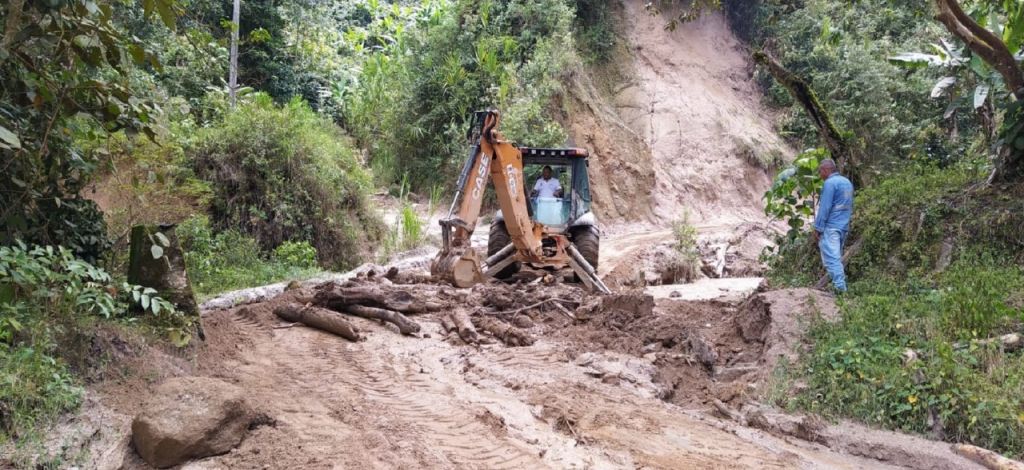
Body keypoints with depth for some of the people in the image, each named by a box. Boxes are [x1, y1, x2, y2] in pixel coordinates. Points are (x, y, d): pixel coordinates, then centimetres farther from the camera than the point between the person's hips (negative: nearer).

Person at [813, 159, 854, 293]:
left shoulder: (830, 183, -12)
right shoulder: (847, 182, 15)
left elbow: (824, 208, -15)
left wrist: (817, 228, -12)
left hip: (831, 226, -9)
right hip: (844, 226, 9)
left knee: (831, 257, -10)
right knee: (837, 256, 15)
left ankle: (840, 288, -17)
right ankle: (840, 284, 17)